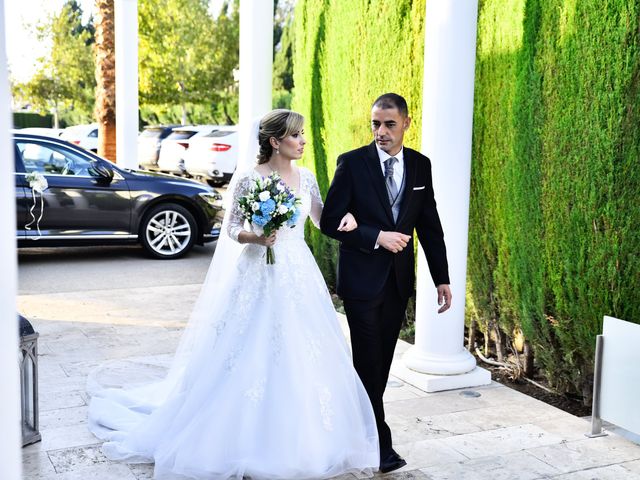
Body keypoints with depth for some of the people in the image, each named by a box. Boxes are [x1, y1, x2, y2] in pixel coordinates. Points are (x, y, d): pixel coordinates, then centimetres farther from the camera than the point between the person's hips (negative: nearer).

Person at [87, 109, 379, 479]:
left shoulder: (306, 177, 9)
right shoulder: (248, 179, -7)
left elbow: (322, 220, 16)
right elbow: (231, 228, -3)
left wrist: (346, 216, -4)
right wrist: (254, 237, -23)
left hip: (300, 278, 6)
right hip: (259, 276, -5)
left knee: (304, 359, 6)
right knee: (252, 359, -2)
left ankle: (301, 444, 21)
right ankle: (249, 442, 14)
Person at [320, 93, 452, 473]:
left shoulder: (420, 165, 4)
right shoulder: (352, 163, -8)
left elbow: (430, 225, 7)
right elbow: (331, 221, -9)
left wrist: (442, 278, 5)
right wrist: (377, 237, -19)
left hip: (399, 280, 4)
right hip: (362, 278, -4)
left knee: (382, 361, 13)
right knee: (369, 361, 0)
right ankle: (380, 442, 11)